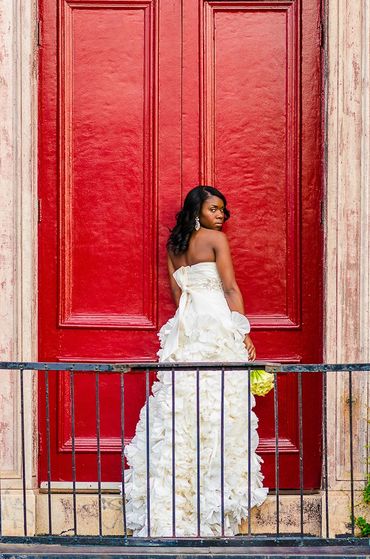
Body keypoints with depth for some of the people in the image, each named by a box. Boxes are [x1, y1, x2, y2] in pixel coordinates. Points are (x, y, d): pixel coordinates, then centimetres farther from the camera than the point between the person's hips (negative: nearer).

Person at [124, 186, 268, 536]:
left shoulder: (174, 245, 17)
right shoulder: (216, 238, -1)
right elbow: (230, 289, -6)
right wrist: (245, 333, -4)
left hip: (184, 326, 6)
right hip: (216, 324, -6)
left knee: (180, 410, 4)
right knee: (218, 412, -5)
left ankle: (170, 512, 6)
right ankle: (217, 501, -3)